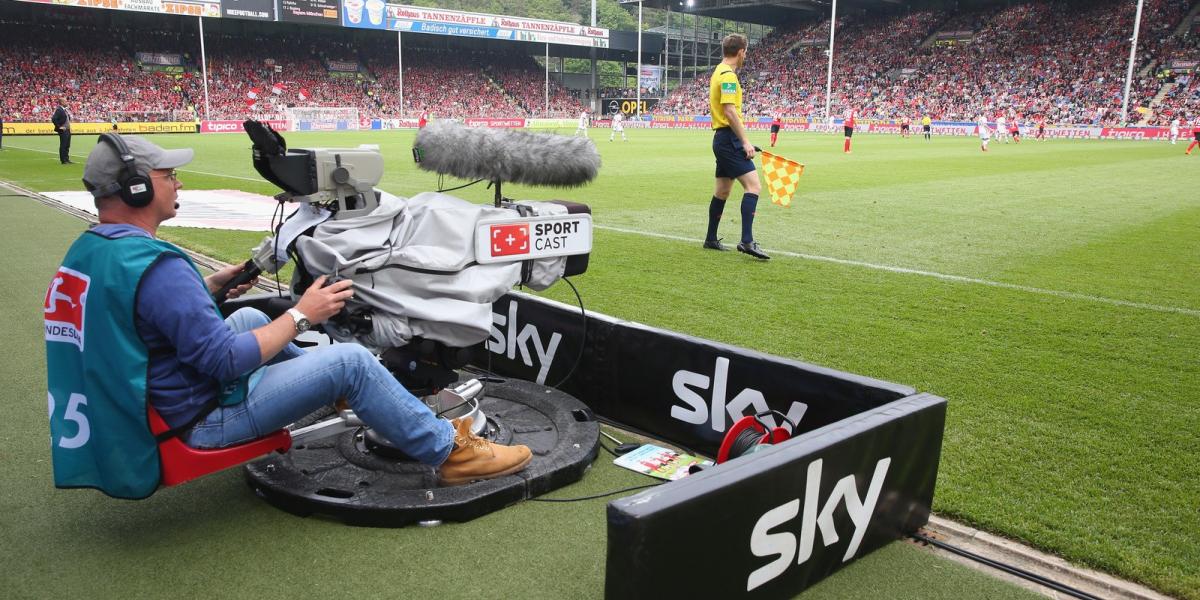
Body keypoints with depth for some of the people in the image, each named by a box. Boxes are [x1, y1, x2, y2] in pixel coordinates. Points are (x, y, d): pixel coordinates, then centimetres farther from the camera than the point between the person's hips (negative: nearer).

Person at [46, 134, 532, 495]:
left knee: (250, 317, 28)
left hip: (143, 401, 10)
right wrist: (301, 316, -19)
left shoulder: (88, 250, 3)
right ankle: (449, 451, 0)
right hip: (204, 417, -10)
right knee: (351, 360, -12)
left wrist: (211, 285, 13)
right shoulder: (156, 266, -29)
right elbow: (227, 363, -28)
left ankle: (329, 388, 42)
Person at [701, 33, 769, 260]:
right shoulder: (728, 75, -13)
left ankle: (711, 239, 22)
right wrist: (745, 141, -22)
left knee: (722, 190, 15)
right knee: (753, 184, -16)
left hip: (722, 138, 11)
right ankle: (747, 241, -23)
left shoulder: (719, 72, 19)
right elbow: (730, 112, -22)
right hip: (729, 138, -11)